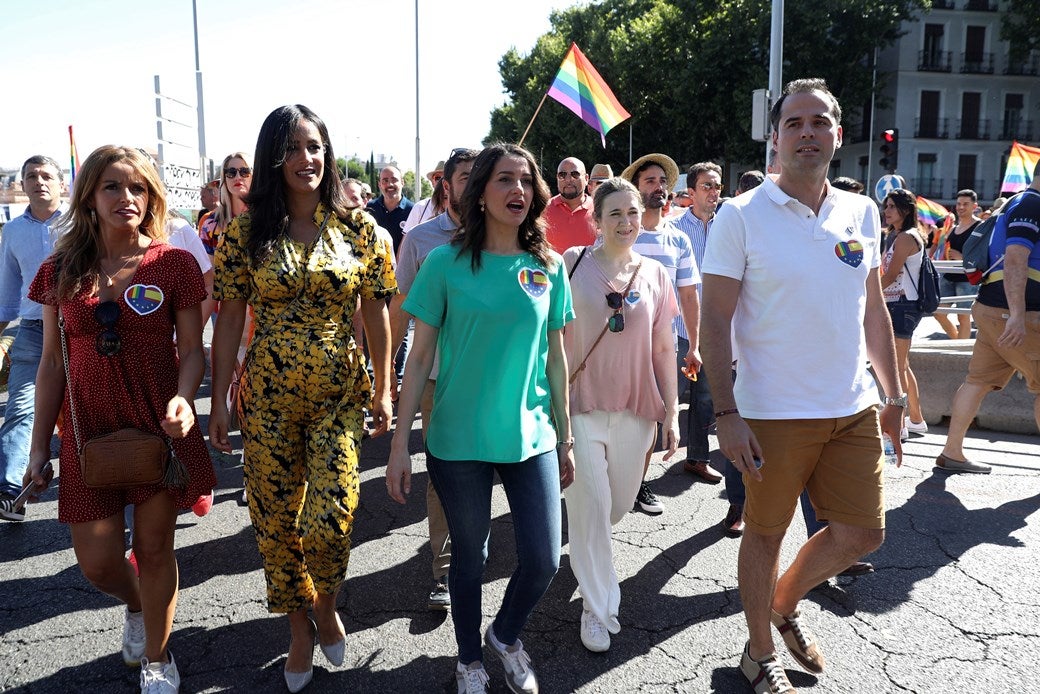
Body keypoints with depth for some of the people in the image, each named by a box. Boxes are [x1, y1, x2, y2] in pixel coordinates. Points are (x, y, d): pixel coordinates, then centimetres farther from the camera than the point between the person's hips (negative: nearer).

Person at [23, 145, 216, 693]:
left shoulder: (174, 263, -4)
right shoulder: (60, 272, 3)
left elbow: (192, 349, -3)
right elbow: (52, 363, 6)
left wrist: (183, 398, -23)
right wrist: (39, 445, 7)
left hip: (159, 425, -2)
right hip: (89, 429, 2)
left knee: (154, 547, 8)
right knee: (96, 562, 5)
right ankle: (135, 606, 43)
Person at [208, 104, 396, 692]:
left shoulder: (358, 226, -1)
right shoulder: (247, 231, -1)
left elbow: (376, 313, 4)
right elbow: (230, 318, 1)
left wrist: (383, 389, 4)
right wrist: (218, 401, 0)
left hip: (340, 394, -1)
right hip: (268, 396, 1)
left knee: (330, 519, -7)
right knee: (276, 517, 9)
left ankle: (327, 606, 26)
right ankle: (299, 623, 34)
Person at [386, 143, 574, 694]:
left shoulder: (548, 266, 1)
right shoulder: (445, 263, -6)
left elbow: (555, 359, 7)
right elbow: (420, 358, -4)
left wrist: (565, 438, 10)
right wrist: (399, 445, -6)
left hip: (531, 437, 2)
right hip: (459, 441, -2)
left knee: (543, 560, 4)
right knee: (470, 556, 13)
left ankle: (505, 636, 37)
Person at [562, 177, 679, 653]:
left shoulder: (655, 274, 4)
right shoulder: (574, 262, -4)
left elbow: (663, 348, 6)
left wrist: (672, 411, 3)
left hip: (635, 409, 3)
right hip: (580, 404, -3)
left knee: (620, 503, 16)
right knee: (590, 507, -1)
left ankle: (586, 548, 49)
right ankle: (597, 608, 16)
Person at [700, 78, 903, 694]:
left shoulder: (862, 213, 6)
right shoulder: (741, 216, -9)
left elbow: (874, 312, 13)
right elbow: (716, 322, -11)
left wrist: (894, 397, 14)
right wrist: (727, 414, -16)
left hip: (855, 409, 5)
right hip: (774, 412, -5)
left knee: (862, 534, 12)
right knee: (767, 532, 10)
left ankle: (786, 603, 40)